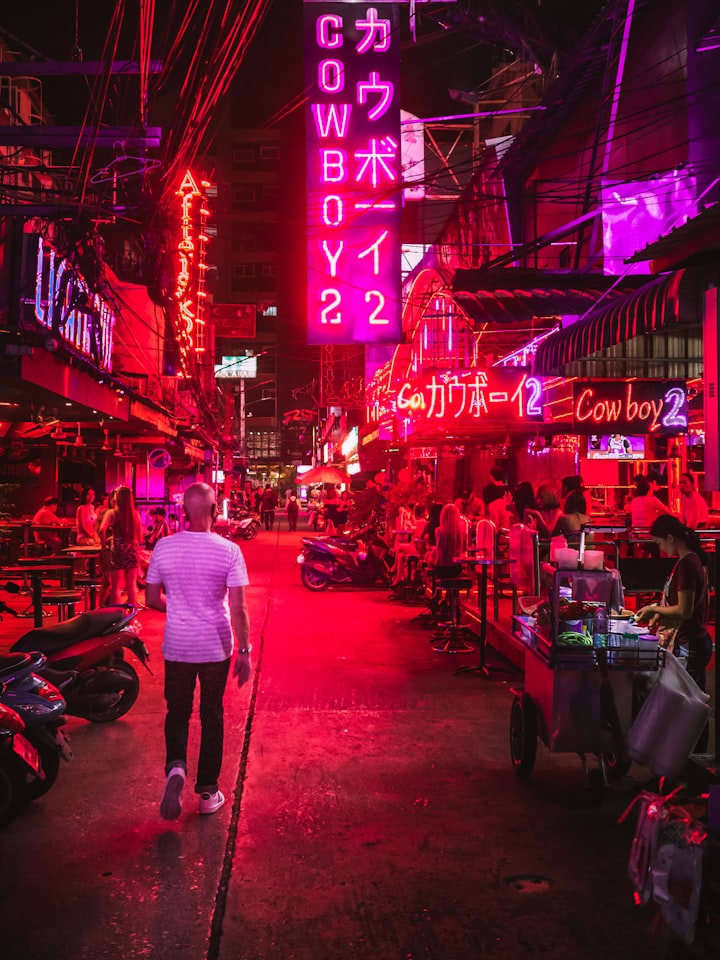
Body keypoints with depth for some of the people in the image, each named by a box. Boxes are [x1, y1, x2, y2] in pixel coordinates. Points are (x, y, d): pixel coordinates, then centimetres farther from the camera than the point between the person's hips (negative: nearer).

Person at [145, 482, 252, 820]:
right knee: (212, 716, 14)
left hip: (177, 646, 1)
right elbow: (238, 608, -14)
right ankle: (208, 792, 21)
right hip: (216, 648, -1)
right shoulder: (229, 551, -13)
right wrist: (244, 652, -6)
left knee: (178, 712, 18)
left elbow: (152, 599, 2)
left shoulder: (163, 547, -7)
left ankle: (175, 766, -9)